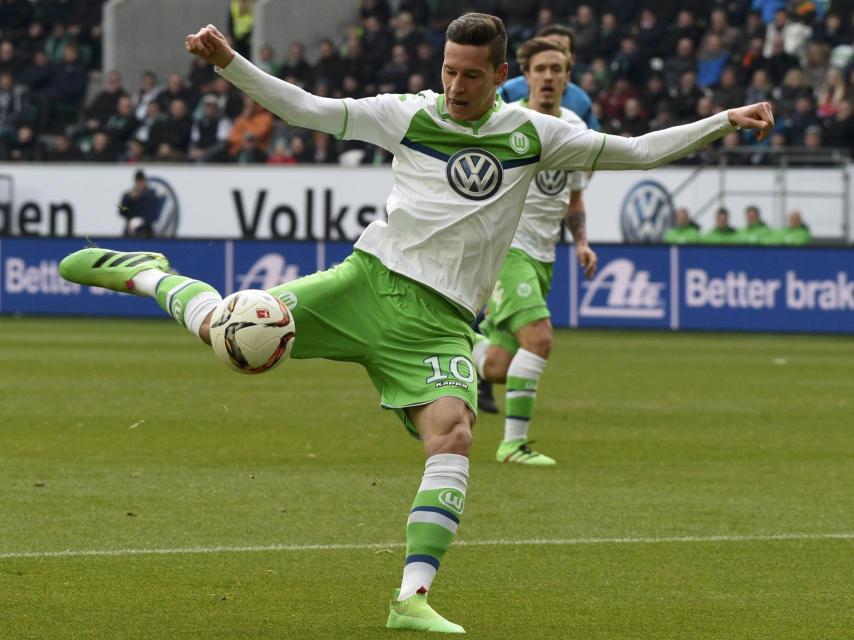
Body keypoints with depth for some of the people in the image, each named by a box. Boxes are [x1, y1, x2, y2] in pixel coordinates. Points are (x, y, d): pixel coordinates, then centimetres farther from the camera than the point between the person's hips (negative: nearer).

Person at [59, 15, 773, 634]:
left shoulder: (532, 134, 8)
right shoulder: (410, 115, 5)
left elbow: (637, 150, 13)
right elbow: (306, 109, 6)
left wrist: (724, 121, 6)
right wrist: (229, 63, -4)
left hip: (441, 321, 1)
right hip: (370, 280, -1)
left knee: (453, 432, -25)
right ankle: (146, 275, 20)